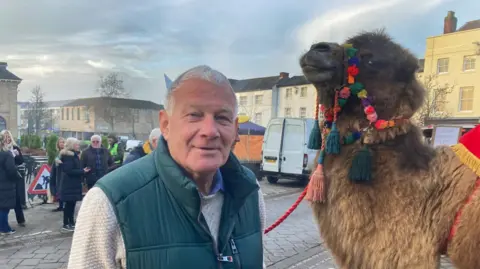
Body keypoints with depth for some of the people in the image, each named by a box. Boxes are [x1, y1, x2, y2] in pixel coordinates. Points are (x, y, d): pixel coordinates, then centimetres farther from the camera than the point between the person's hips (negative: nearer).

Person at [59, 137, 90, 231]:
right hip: (69, 184, -9)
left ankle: (71, 222, 20)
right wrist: (82, 171, -17)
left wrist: (83, 170, 4)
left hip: (73, 183, 9)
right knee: (69, 203, -4)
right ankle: (66, 224, 4)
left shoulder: (74, 155, 16)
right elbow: (69, 170, -21)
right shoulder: (68, 156, -15)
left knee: (72, 203, 13)